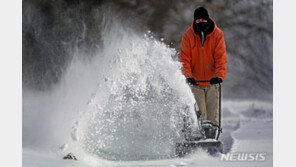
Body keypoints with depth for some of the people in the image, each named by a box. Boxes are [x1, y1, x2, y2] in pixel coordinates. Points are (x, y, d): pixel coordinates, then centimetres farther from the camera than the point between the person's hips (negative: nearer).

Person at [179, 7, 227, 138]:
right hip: (195, 81, 0)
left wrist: (219, 76, -24)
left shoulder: (217, 35, -4)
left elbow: (221, 58, -8)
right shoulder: (188, 36, -3)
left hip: (212, 82, 0)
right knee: (199, 114, -6)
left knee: (213, 114, -3)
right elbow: (184, 58, -7)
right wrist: (188, 76, -22)